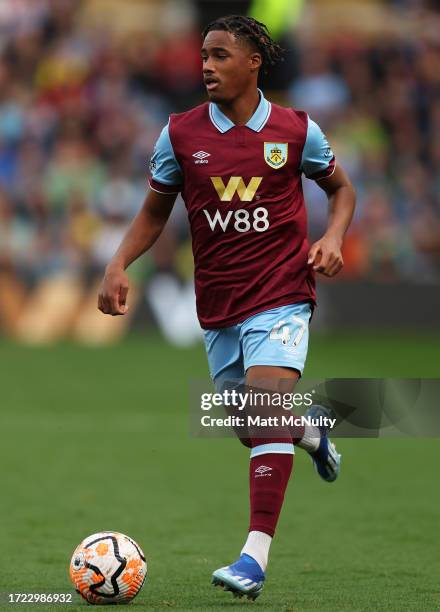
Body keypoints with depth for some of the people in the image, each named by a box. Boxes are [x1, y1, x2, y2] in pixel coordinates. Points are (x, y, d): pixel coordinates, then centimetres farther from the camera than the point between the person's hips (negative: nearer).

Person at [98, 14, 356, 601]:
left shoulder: (296, 130, -3)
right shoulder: (180, 133, 1)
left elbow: (341, 188, 13)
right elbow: (154, 212, 11)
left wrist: (332, 237, -7)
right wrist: (119, 265, -5)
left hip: (281, 294, -3)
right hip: (218, 305, 4)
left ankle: (256, 557, -25)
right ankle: (311, 431, 50)